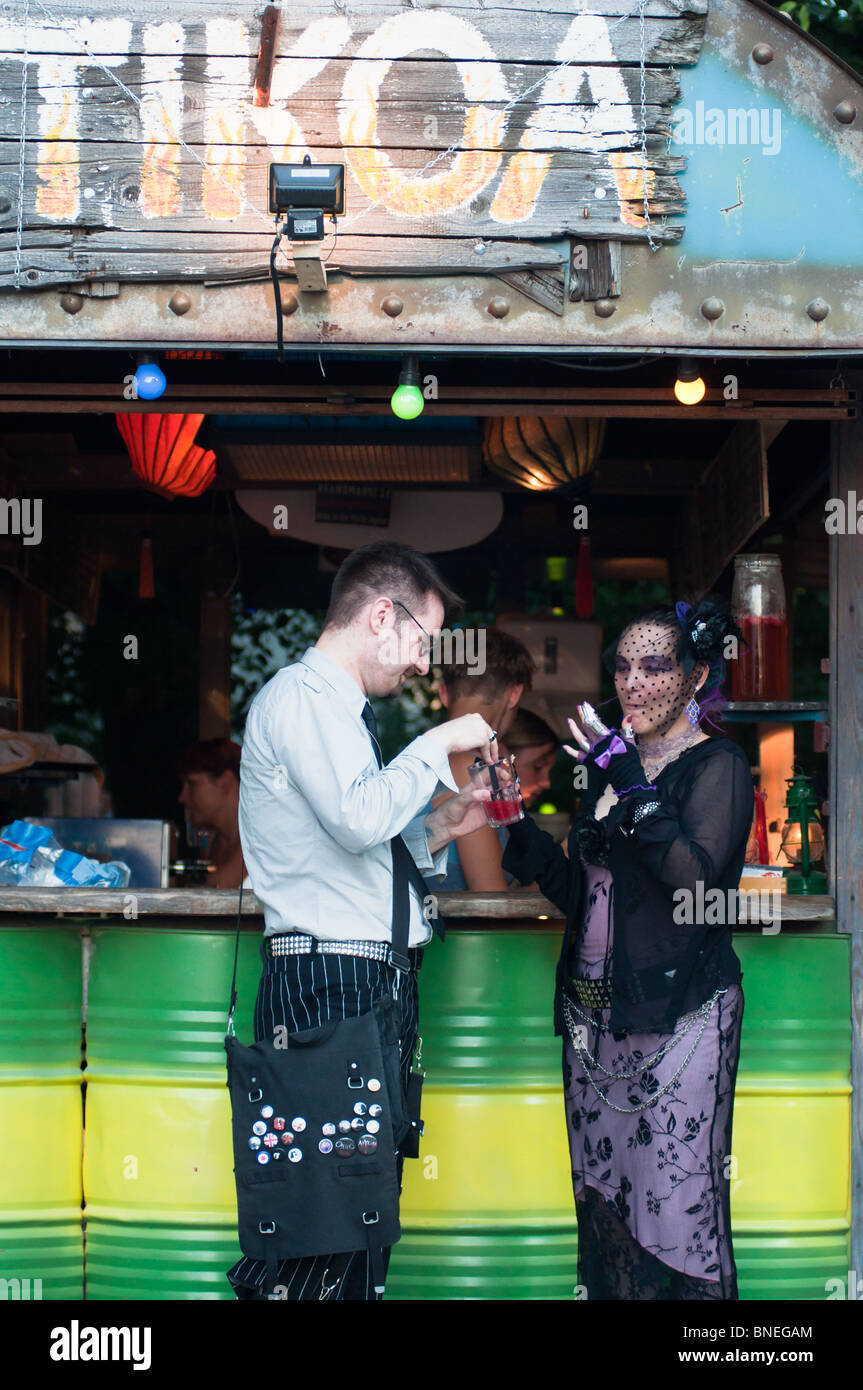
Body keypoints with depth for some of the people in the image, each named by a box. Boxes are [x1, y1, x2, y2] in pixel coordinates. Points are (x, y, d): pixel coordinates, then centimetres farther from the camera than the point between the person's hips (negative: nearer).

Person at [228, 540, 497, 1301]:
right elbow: (358, 818, -22)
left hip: (376, 980, 10)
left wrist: (442, 825, 12)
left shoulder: (340, 710, 22)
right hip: (330, 979, -10)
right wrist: (439, 745, -11)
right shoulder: (299, 696, -7)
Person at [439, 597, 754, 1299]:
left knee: (675, 1201, -5)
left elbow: (697, 877, -23)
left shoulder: (717, 766, -7)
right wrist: (520, 825, 7)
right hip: (594, 1014, 7)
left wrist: (629, 785, -23)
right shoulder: (613, 766, 14)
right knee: (603, 1195, 11)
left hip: (679, 1015, -7)